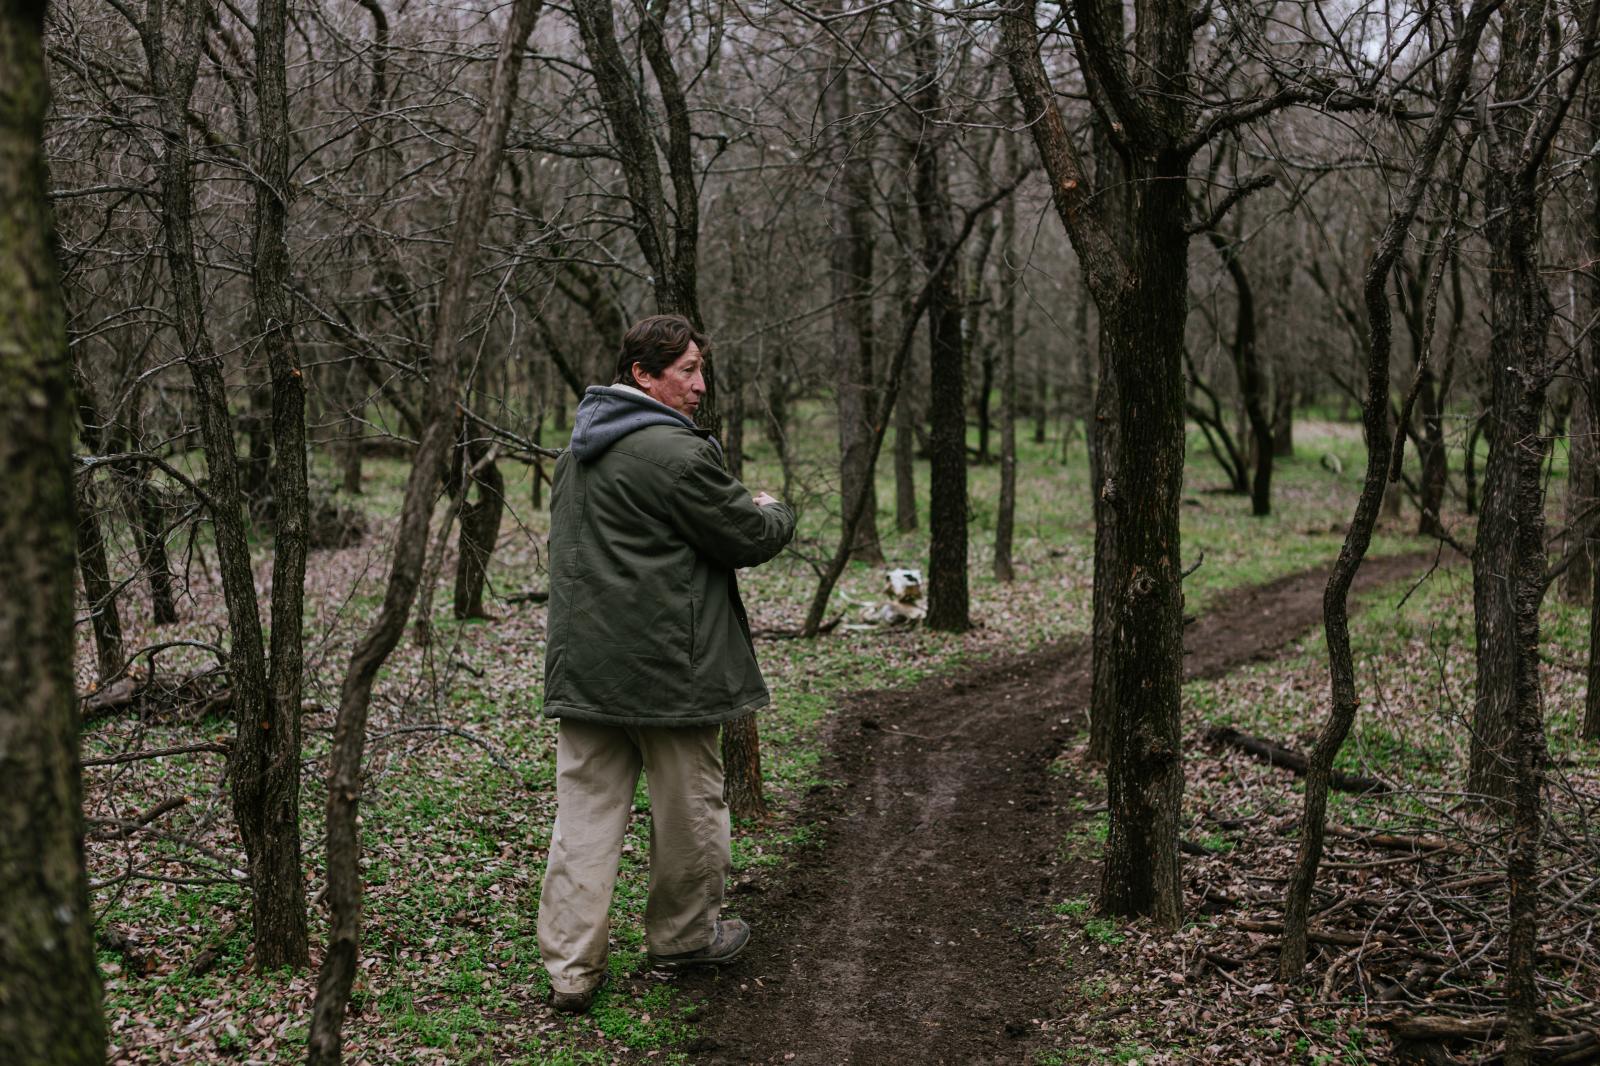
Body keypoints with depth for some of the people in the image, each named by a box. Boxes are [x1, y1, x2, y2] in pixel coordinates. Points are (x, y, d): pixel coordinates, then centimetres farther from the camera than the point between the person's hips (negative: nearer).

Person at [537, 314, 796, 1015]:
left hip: (582, 664, 8)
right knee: (688, 807, 11)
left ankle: (570, 967, 5)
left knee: (585, 811, 6)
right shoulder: (675, 451, -16)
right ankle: (684, 937, 28)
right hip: (666, 669, -8)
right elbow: (750, 537, -12)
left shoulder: (578, 452, 15)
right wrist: (774, 513, 12)